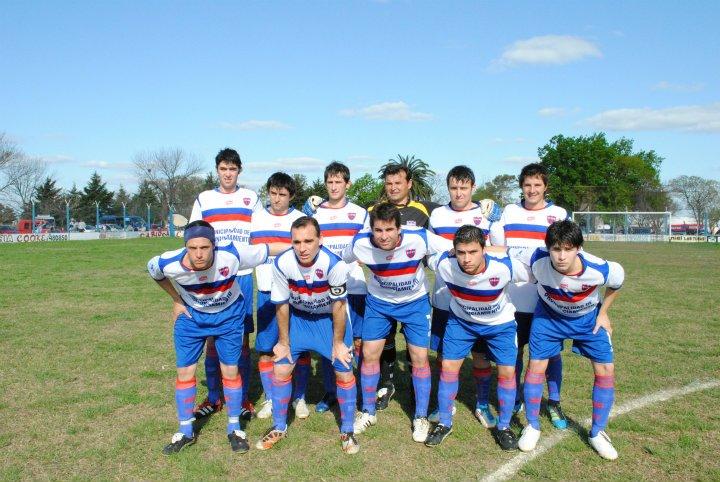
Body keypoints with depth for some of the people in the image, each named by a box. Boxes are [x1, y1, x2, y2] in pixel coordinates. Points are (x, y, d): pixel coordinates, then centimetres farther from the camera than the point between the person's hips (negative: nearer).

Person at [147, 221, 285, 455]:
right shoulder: (170, 263, -30)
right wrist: (176, 300, -1)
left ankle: (234, 428, 23)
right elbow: (153, 269, -4)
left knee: (230, 371, 3)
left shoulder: (232, 254, -35)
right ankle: (185, 431, 24)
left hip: (229, 315, -1)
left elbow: (267, 249, -20)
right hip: (191, 316, 1)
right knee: (185, 373, 4)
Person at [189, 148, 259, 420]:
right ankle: (213, 397, 17)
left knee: (242, 339, 2)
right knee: (212, 339, 4)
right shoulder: (203, 199, 9)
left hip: (242, 277, 0)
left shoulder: (252, 199, 8)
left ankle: (243, 398, 13)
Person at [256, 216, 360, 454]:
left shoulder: (334, 264, -34)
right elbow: (281, 305, -12)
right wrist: (283, 342, -3)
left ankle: (347, 431, 18)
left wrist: (338, 342, -10)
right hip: (297, 317, 2)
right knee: (280, 369, 1)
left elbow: (338, 306, -20)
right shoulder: (282, 264, -27)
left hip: (330, 318, -2)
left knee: (344, 372, -4)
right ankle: (279, 428, 23)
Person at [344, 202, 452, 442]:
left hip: (415, 302, -1)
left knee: (420, 358, -2)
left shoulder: (419, 239, -31)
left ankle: (421, 418, 18)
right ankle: (368, 412, 24)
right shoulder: (360, 243, -26)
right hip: (378, 301, 2)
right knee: (369, 354, 3)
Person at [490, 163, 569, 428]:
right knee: (513, 350, 10)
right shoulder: (508, 212, 7)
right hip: (513, 298, 2)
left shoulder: (559, 214, 1)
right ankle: (513, 401, 27)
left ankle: (554, 403, 25)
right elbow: (496, 248, 12)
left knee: (552, 352, 7)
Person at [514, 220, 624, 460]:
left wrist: (603, 313, -3)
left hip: (588, 318, 1)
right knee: (536, 366, -4)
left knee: (606, 371, -3)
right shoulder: (536, 260, -36)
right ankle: (532, 427, 16)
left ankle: (597, 433, 17)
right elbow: (510, 258, -15)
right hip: (549, 315, 0)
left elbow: (617, 282, -9)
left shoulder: (599, 269, -34)